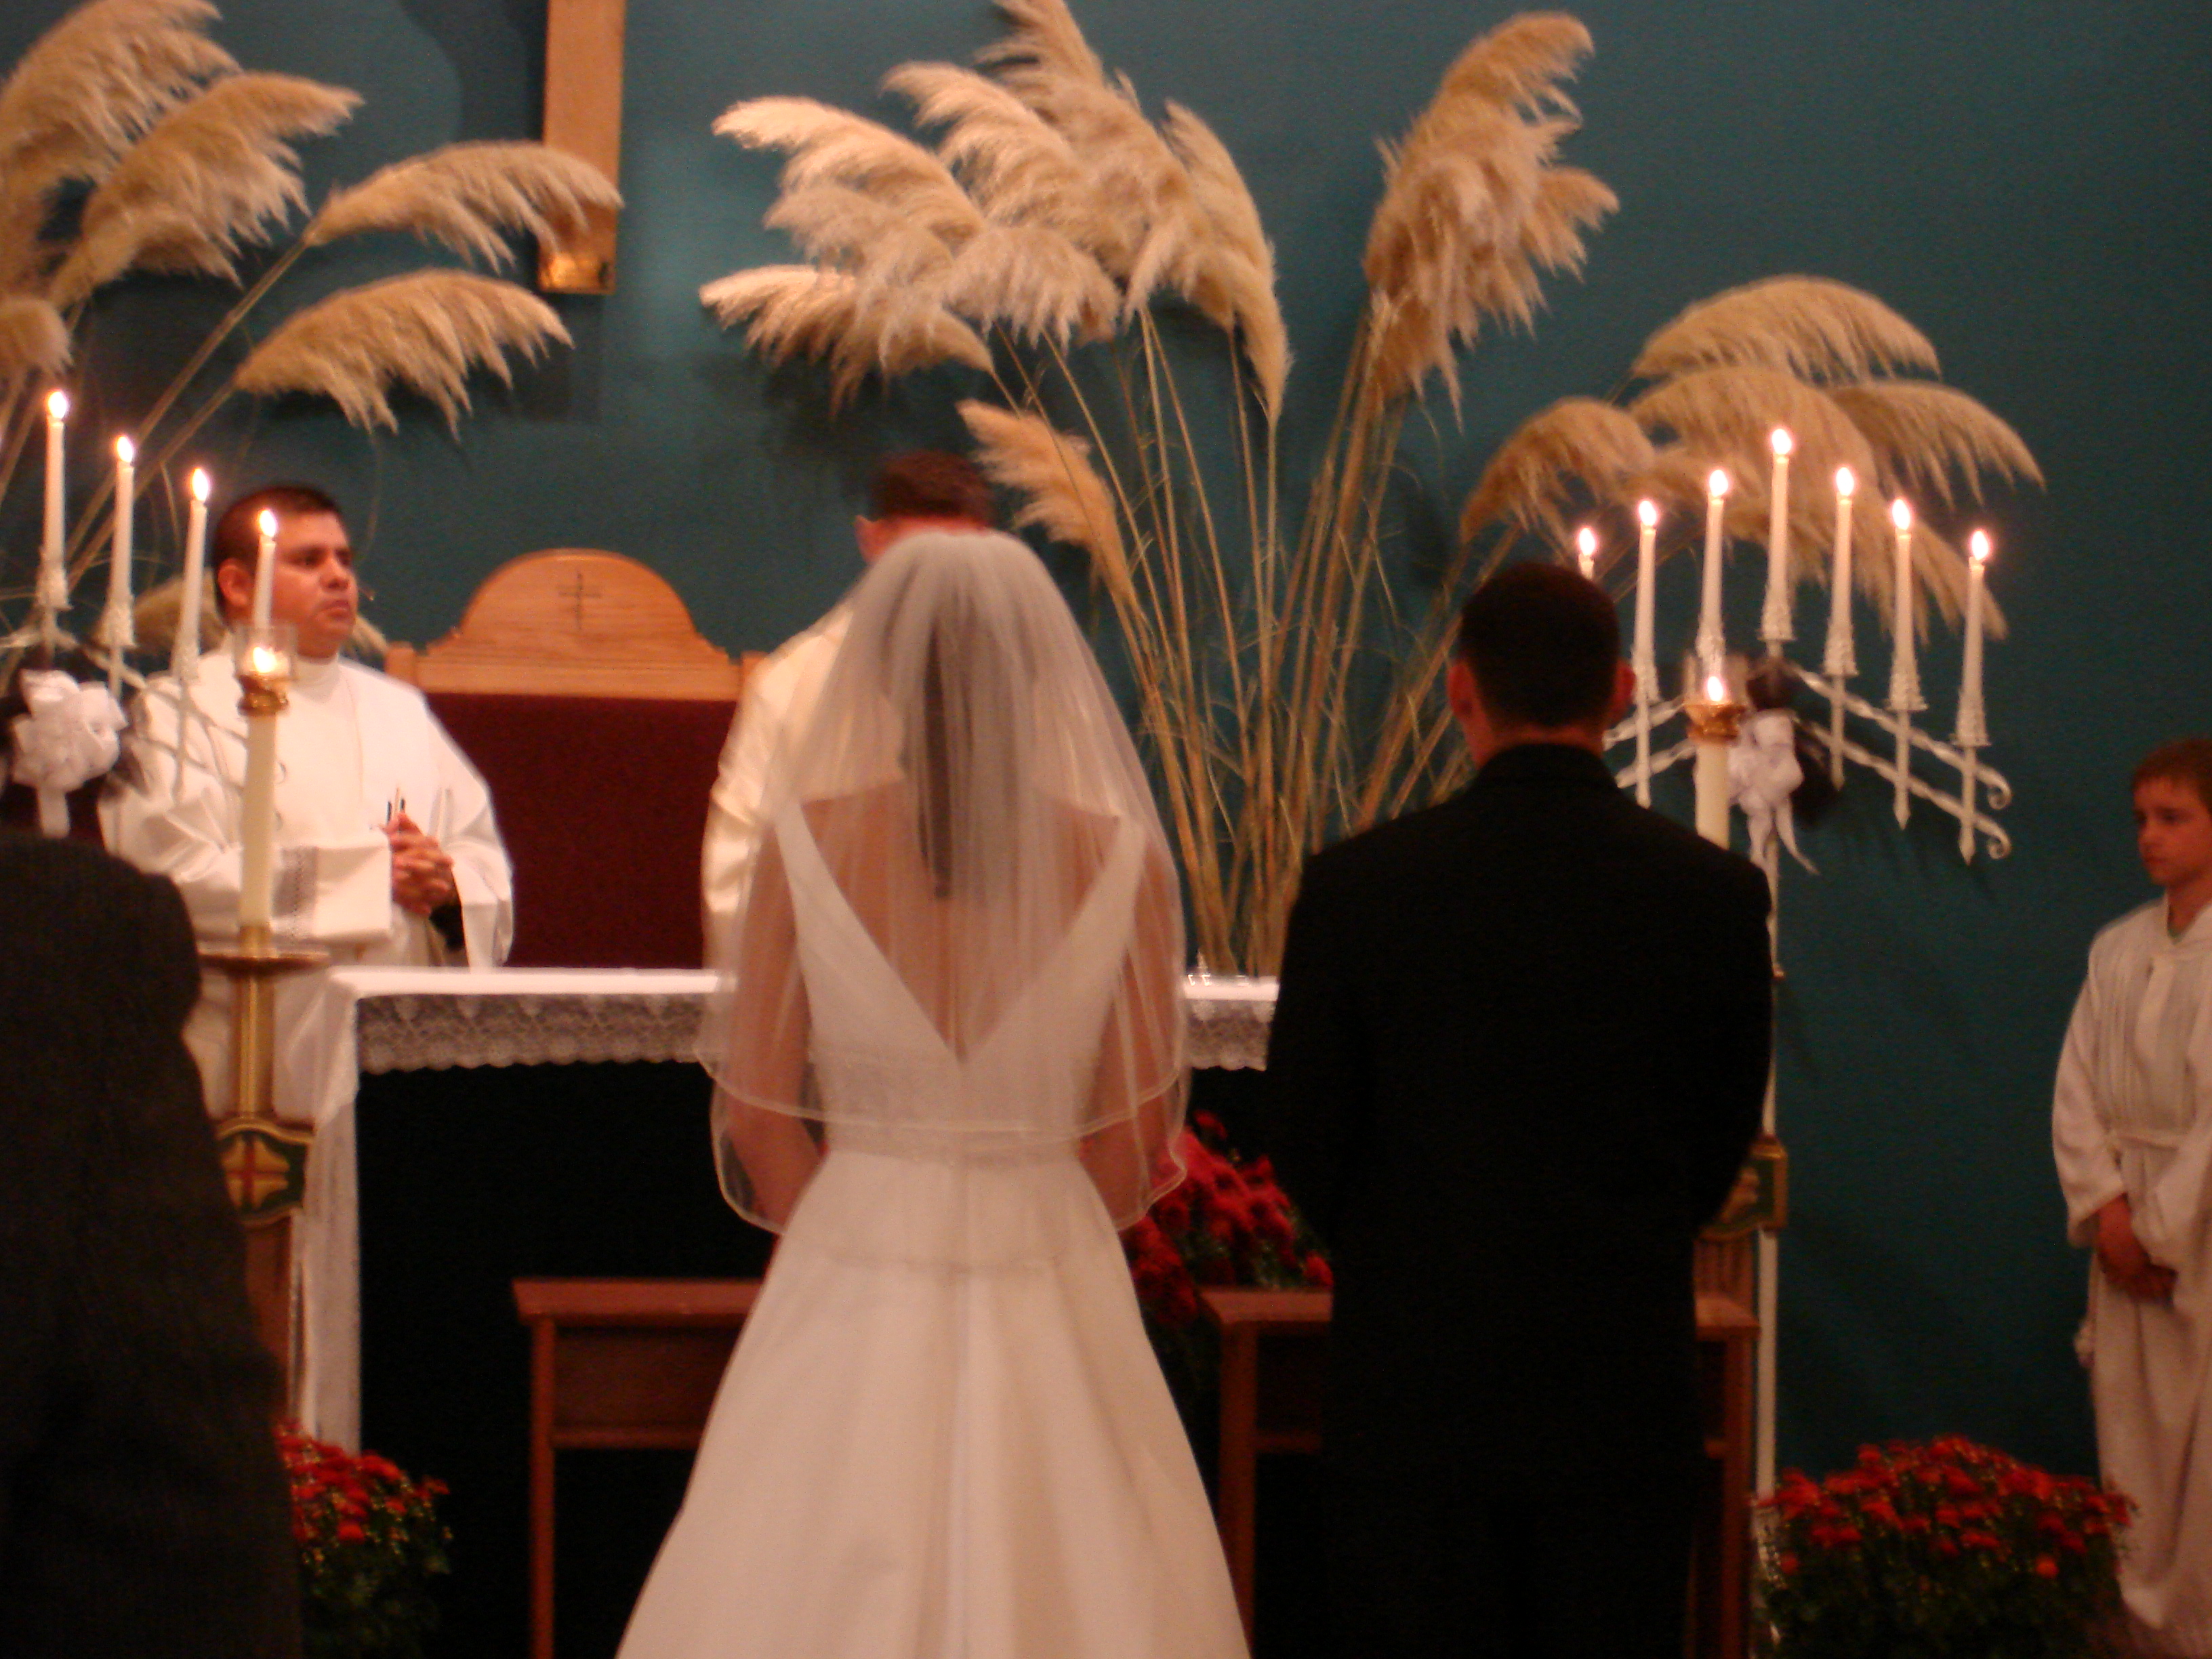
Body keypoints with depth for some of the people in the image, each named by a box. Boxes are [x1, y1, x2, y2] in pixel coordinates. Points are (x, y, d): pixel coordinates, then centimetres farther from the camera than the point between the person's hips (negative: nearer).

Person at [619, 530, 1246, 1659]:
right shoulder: (1120, 861, -5)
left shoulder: (808, 843, -7)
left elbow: (757, 1116, -2)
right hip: (1056, 1300, 0)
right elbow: (1137, 1139, 0)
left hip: (850, 1290, 0)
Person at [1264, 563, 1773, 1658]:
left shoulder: (1358, 884, -8)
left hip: (1412, 1381, -1)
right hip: (1627, 1391, 1)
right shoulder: (1718, 894, -4)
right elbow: (1723, 1138, 6)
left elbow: (1303, 1141, 0)